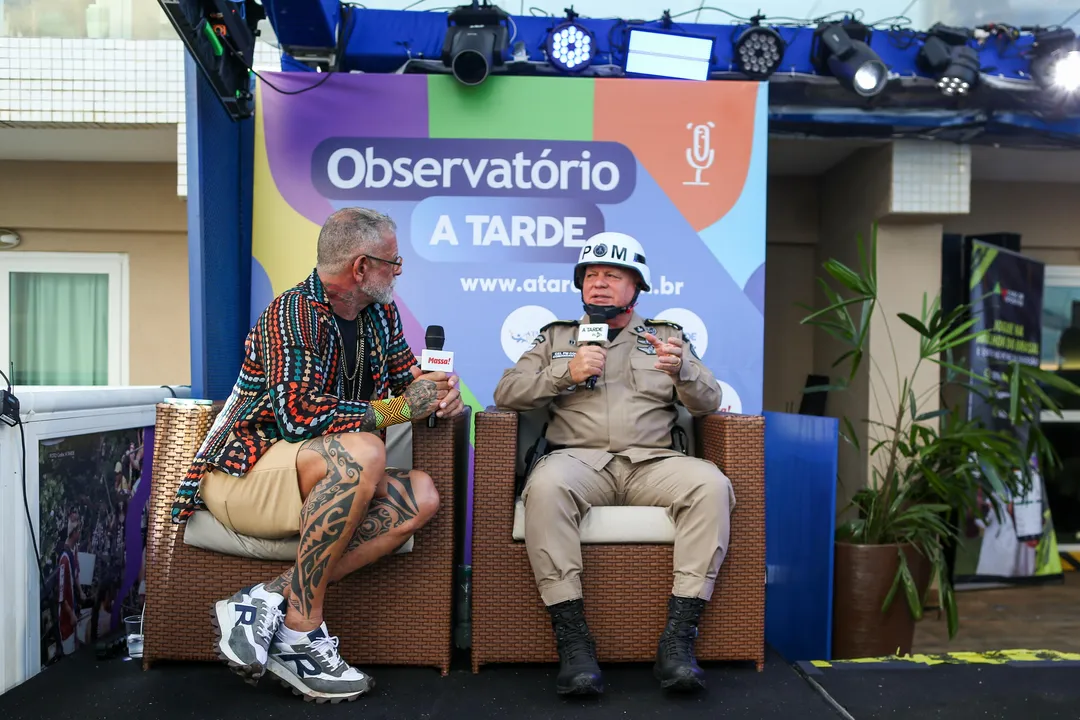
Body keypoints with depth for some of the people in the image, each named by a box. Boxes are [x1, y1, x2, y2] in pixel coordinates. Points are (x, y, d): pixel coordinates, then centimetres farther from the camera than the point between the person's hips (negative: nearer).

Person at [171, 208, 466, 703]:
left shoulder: (381, 314, 7)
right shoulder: (293, 312, -17)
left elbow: (409, 379, 15)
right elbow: (299, 412, -27)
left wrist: (440, 394, -9)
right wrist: (399, 408, -21)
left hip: (313, 481, 8)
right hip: (242, 472, -7)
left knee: (420, 496, -18)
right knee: (362, 452, -35)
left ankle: (268, 600, -20)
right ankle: (299, 634, -24)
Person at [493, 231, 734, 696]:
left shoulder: (667, 335, 23)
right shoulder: (555, 336, 22)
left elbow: (709, 402, 12)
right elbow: (506, 393, 9)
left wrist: (682, 370, -11)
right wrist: (565, 372, -6)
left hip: (652, 462, 1)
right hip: (579, 458, -1)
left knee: (711, 485, -29)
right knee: (546, 485, -35)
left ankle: (678, 637, -25)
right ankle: (572, 639, -28)